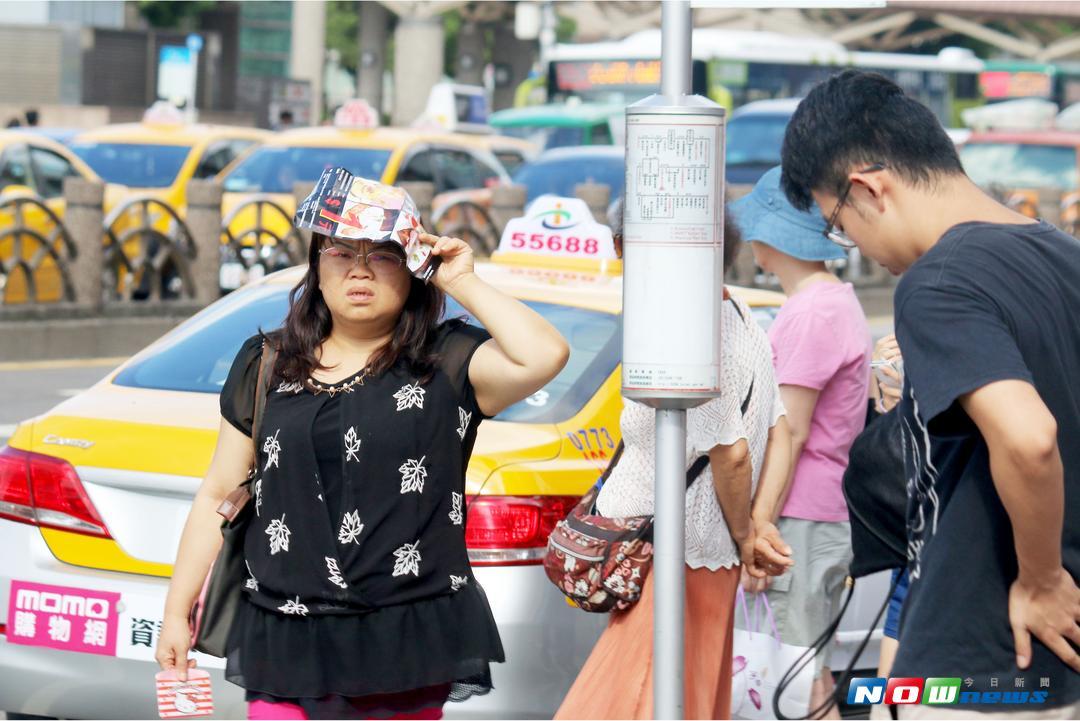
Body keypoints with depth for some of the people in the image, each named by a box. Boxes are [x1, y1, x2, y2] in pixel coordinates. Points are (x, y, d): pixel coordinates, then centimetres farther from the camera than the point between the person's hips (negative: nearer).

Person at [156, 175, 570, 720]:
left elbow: (543, 357, -18)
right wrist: (177, 612, 15)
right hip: (286, 645, 2)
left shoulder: (447, 364, 2)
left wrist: (462, 283, -8)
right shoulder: (264, 367, 13)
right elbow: (218, 497, 17)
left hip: (404, 650, -2)